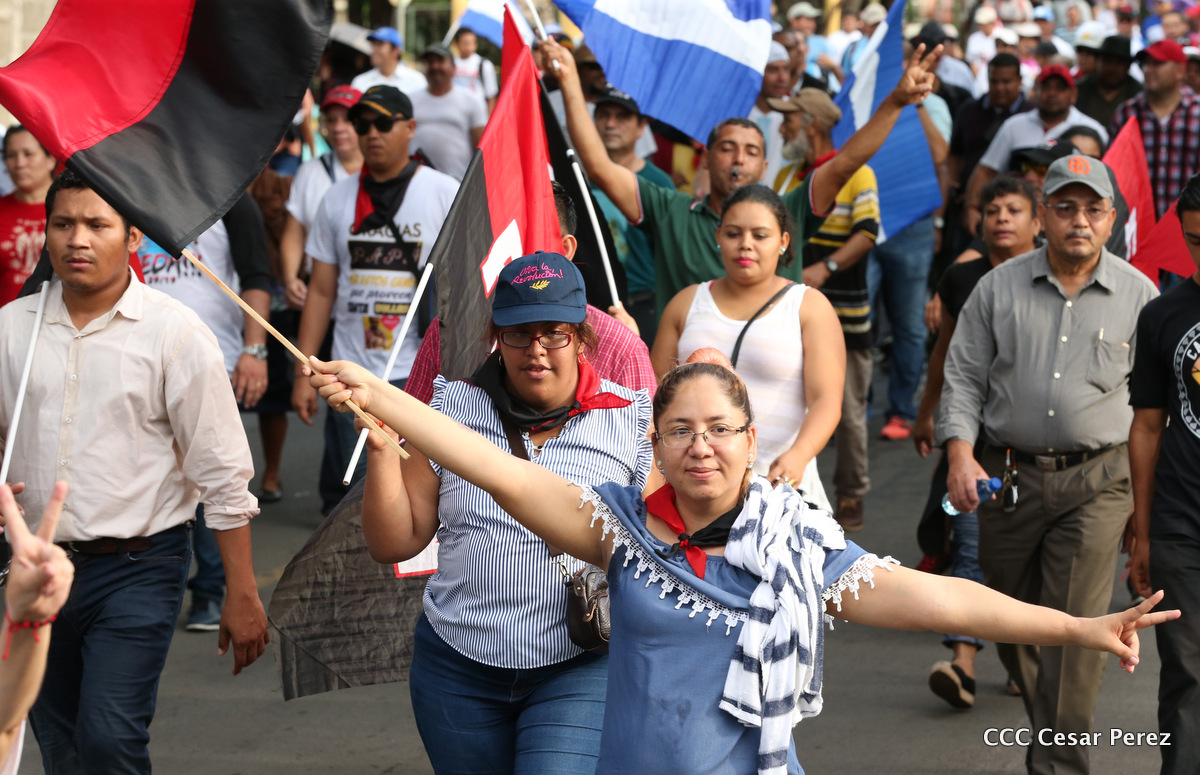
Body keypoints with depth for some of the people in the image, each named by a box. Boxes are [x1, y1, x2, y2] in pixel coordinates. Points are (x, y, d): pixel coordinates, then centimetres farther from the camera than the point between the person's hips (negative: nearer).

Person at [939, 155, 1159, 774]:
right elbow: (964, 375, 5)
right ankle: (1043, 717, 33)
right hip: (1006, 475, 2)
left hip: (1096, 482, -2)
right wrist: (961, 456, -8)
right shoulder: (999, 287, 5)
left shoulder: (1138, 294, 4)